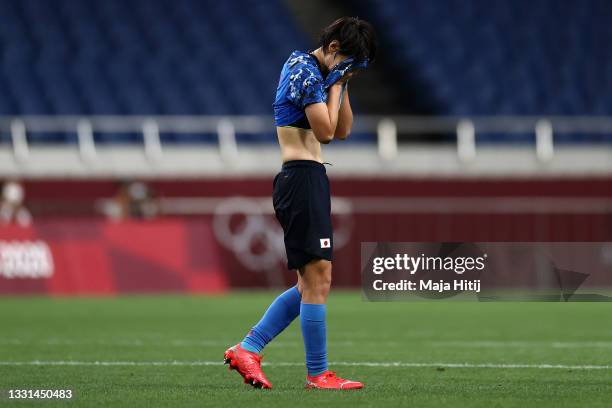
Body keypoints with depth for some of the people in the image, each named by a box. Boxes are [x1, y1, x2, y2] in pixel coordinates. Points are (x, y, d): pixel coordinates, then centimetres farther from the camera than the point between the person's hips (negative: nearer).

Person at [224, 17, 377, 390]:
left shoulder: (316, 73, 20)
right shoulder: (305, 69, -11)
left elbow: (343, 131, 23)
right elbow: (325, 131, -15)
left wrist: (342, 85, 13)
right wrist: (335, 83, -6)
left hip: (307, 180, 11)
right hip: (303, 176, -11)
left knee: (312, 283, 13)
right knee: (317, 278, -8)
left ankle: (247, 350, 12)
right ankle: (318, 374, -4)